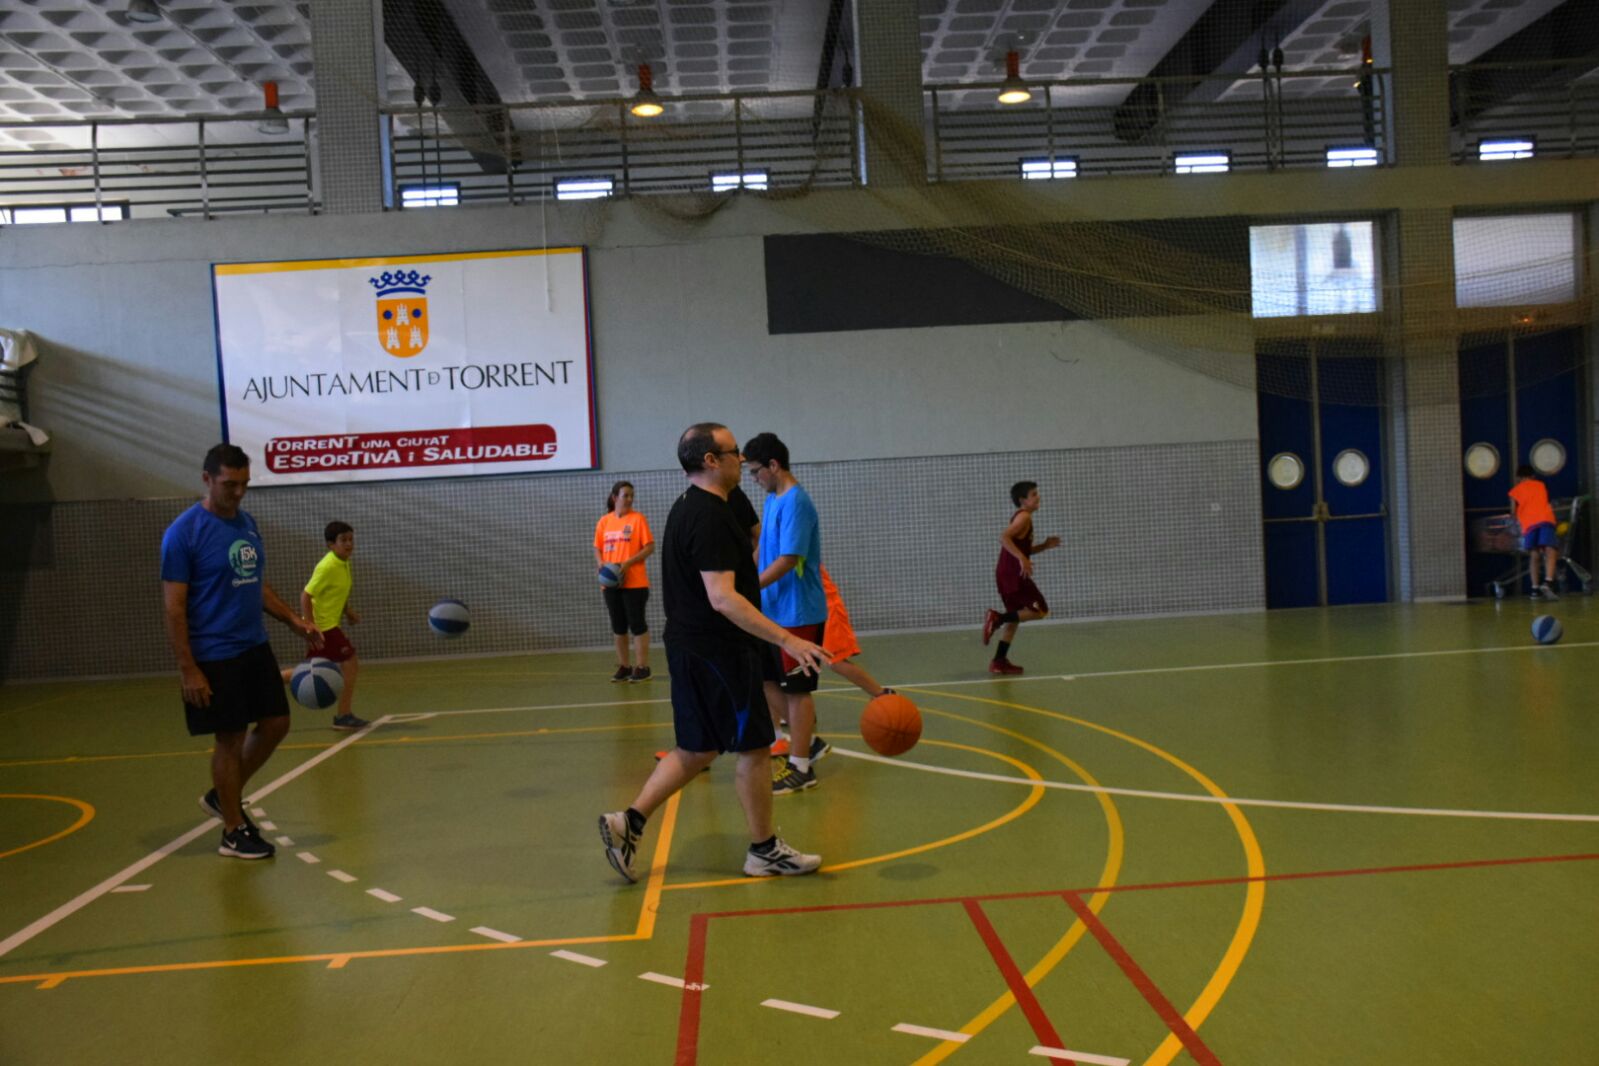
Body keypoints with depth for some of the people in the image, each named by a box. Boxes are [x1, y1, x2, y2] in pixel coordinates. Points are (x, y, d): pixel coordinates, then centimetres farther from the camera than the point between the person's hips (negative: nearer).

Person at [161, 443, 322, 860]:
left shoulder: (247, 524, 9)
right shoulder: (184, 532, -13)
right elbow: (174, 607, -14)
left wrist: (294, 621, 8)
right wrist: (188, 670, -17)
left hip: (255, 648, 7)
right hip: (216, 656, -7)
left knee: (275, 722, 9)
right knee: (230, 738, 1)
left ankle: (222, 796, 29)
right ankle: (233, 832, 15)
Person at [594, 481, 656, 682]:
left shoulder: (637, 518, -4)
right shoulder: (604, 522, 8)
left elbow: (650, 547, -7)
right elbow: (597, 549, 14)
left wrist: (629, 562, -17)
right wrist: (601, 564, -6)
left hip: (634, 582, -4)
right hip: (611, 583, 5)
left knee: (637, 625, -2)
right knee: (618, 627, 10)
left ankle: (642, 667, 4)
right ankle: (624, 666, 19)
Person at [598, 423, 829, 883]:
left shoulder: (687, 508, 13)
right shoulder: (710, 517, -20)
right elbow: (723, 598, -27)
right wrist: (788, 640, -30)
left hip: (691, 649, 10)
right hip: (716, 652, -10)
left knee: (698, 749, 16)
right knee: (753, 747, 2)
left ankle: (629, 822, 13)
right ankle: (764, 851, 14)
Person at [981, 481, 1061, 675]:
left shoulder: (1022, 517, 21)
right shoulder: (1024, 517, -10)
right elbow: (1004, 538, -25)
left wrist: (1045, 546, 19)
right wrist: (1022, 559, -32)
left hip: (1007, 574, 10)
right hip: (1013, 574, -10)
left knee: (1015, 617, 15)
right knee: (1040, 610, -7)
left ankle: (999, 661, 14)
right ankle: (998, 618, -14)